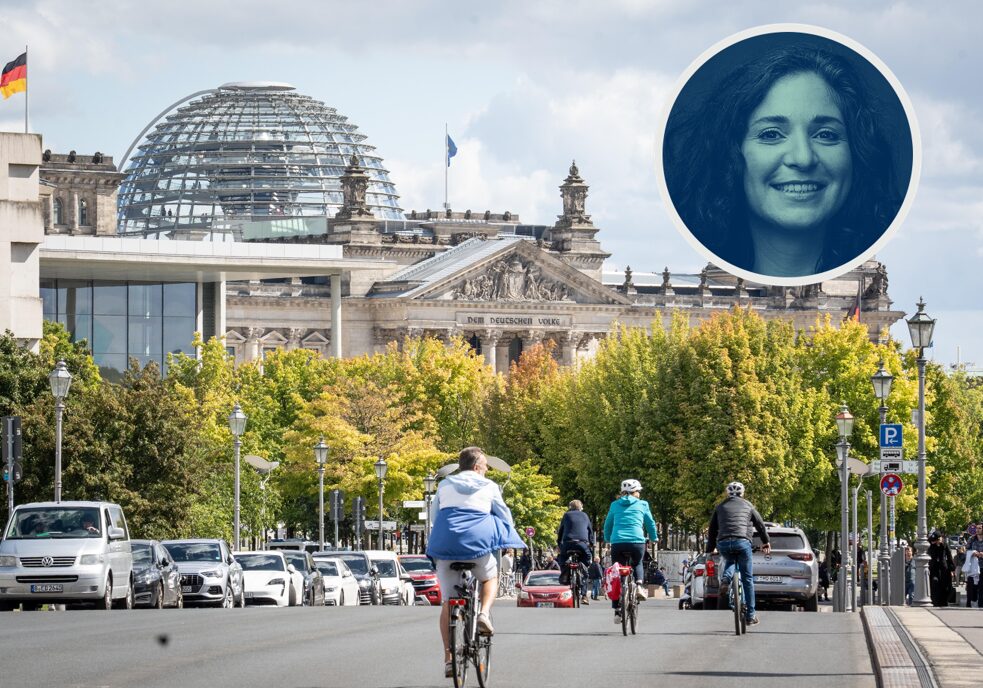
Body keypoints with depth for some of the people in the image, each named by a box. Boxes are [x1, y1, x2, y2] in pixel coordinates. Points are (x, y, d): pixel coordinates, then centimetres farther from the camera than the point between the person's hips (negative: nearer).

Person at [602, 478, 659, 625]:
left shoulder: (615, 505, 16)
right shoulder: (642, 505, 11)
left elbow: (608, 524, 24)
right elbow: (650, 523, 19)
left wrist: (607, 539, 41)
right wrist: (654, 538, 37)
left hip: (617, 543, 1)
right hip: (637, 541, -1)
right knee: (637, 564, 31)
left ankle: (617, 611, 6)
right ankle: (639, 586, 2)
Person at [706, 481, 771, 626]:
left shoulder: (720, 507, 22)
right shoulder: (747, 505, 18)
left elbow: (712, 530, 23)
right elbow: (760, 525, 25)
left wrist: (710, 549, 33)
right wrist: (766, 542, 39)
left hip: (723, 543, 2)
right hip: (742, 542, -2)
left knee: (729, 561, 36)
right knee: (747, 578, 8)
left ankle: (726, 577, 3)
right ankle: (750, 616, 7)